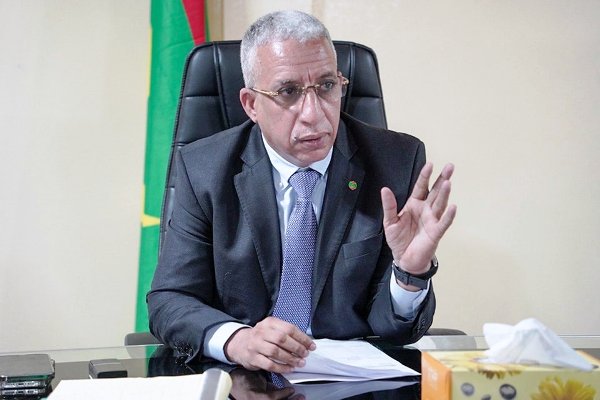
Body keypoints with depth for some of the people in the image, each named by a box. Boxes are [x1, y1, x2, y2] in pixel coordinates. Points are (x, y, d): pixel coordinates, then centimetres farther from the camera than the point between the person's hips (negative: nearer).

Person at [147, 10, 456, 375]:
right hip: (241, 382, 1)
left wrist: (411, 271, -26)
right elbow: (169, 301, -5)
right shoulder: (205, 168, -4)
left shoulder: (398, 162, -5)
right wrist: (236, 339, -25)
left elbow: (393, 329, -4)